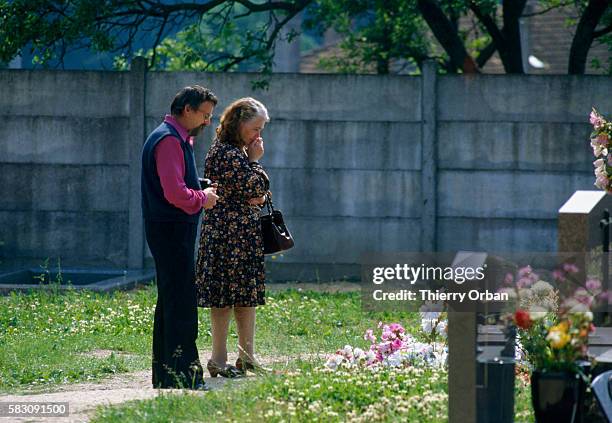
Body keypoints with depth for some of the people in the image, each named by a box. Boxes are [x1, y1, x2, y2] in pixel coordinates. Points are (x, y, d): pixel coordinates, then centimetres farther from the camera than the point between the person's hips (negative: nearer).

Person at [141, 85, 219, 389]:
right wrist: (203, 199, -8)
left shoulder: (178, 139, 19)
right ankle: (182, 375, -12)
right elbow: (175, 192, -24)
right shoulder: (169, 140, -15)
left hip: (173, 230, 11)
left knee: (171, 301, 14)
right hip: (172, 230, -11)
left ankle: (164, 375, 19)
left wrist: (201, 191, 10)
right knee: (181, 303, -11)